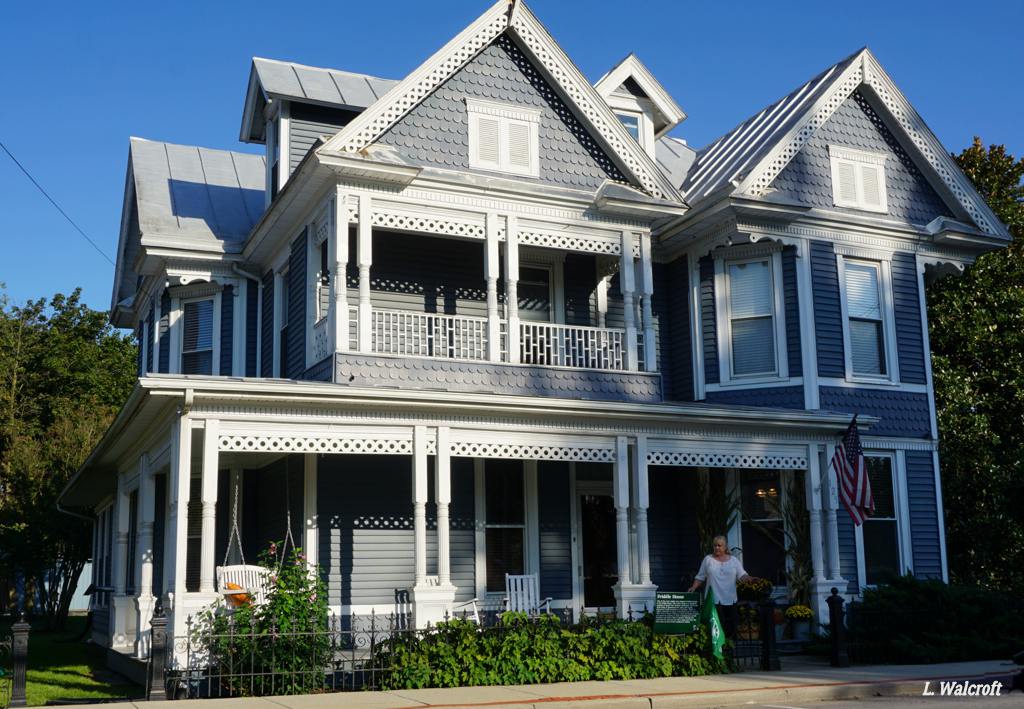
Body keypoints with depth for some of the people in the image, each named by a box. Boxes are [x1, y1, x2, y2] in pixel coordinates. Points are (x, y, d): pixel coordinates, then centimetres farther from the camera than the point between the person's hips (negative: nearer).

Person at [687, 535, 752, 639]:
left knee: (731, 627, 4)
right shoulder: (708, 559, 7)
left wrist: (751, 579, -22)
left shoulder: (734, 560, 10)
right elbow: (700, 577, 10)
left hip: (730, 600, 2)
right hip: (713, 600, -2)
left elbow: (742, 575, -1)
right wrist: (694, 587, -5)